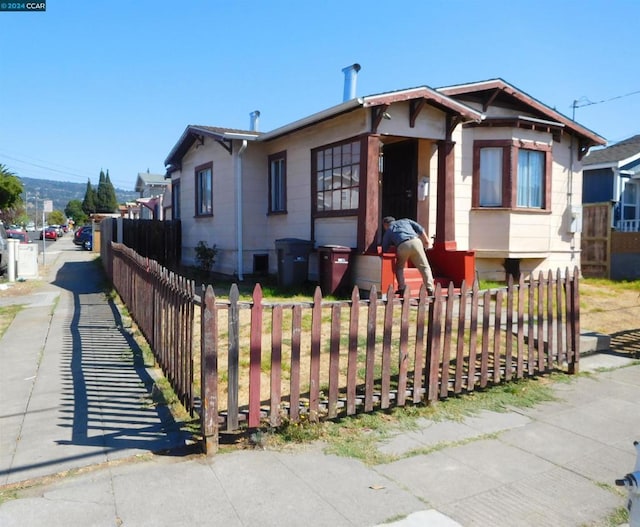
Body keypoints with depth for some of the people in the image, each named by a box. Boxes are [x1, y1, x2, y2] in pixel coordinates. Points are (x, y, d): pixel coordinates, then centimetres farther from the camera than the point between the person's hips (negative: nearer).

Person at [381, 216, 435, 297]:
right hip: (415, 242, 1)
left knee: (399, 267, 23)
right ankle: (429, 288, -6)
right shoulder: (405, 221, 33)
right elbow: (419, 228, 19)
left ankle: (402, 288, 13)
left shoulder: (388, 231, 29)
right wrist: (426, 240, 21)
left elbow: (384, 249, 28)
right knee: (424, 267, 7)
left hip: (402, 246, -1)